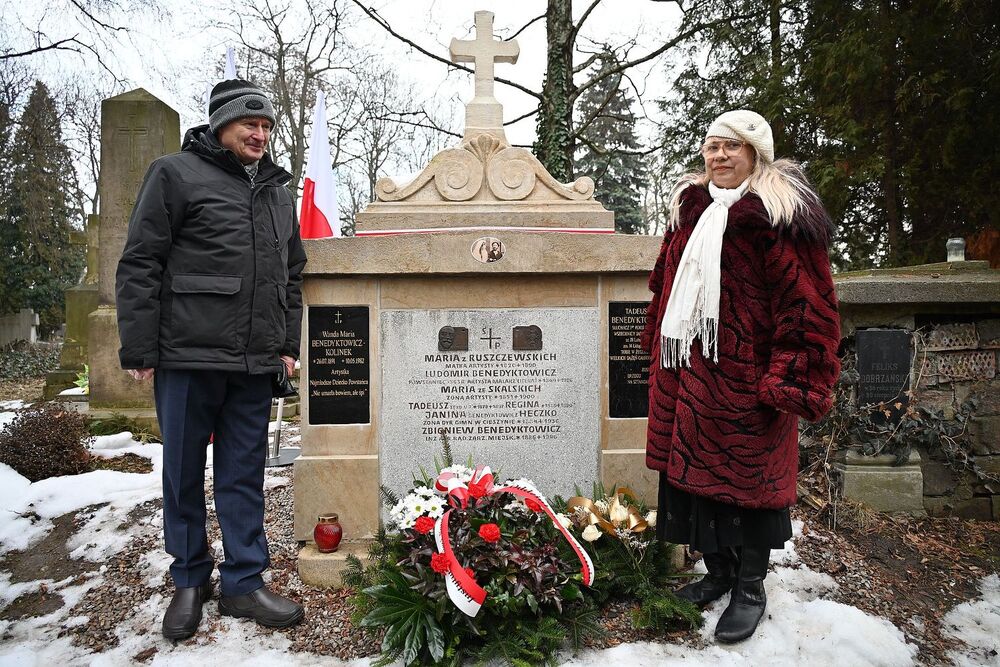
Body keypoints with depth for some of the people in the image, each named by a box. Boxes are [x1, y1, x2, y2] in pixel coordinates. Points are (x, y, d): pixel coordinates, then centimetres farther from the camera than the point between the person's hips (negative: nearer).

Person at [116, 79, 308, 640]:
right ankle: (190, 580, 26)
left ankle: (244, 583, 20)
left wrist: (288, 344, 13)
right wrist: (139, 350, -8)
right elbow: (140, 265, -4)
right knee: (185, 473, 8)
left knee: (245, 475, 9)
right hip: (188, 356, -4)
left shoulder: (277, 192, 17)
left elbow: (291, 276, 21)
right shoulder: (176, 174, 0)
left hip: (256, 364, 4)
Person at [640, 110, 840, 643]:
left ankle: (751, 589, 25)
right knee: (695, 469, 13)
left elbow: (806, 301, -14)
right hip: (690, 371, 7)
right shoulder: (691, 210, 13)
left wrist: (789, 381, -19)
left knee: (746, 476, 5)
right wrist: (660, 347, 22)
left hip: (744, 376, -7)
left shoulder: (779, 214, -9)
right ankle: (719, 573, 33)